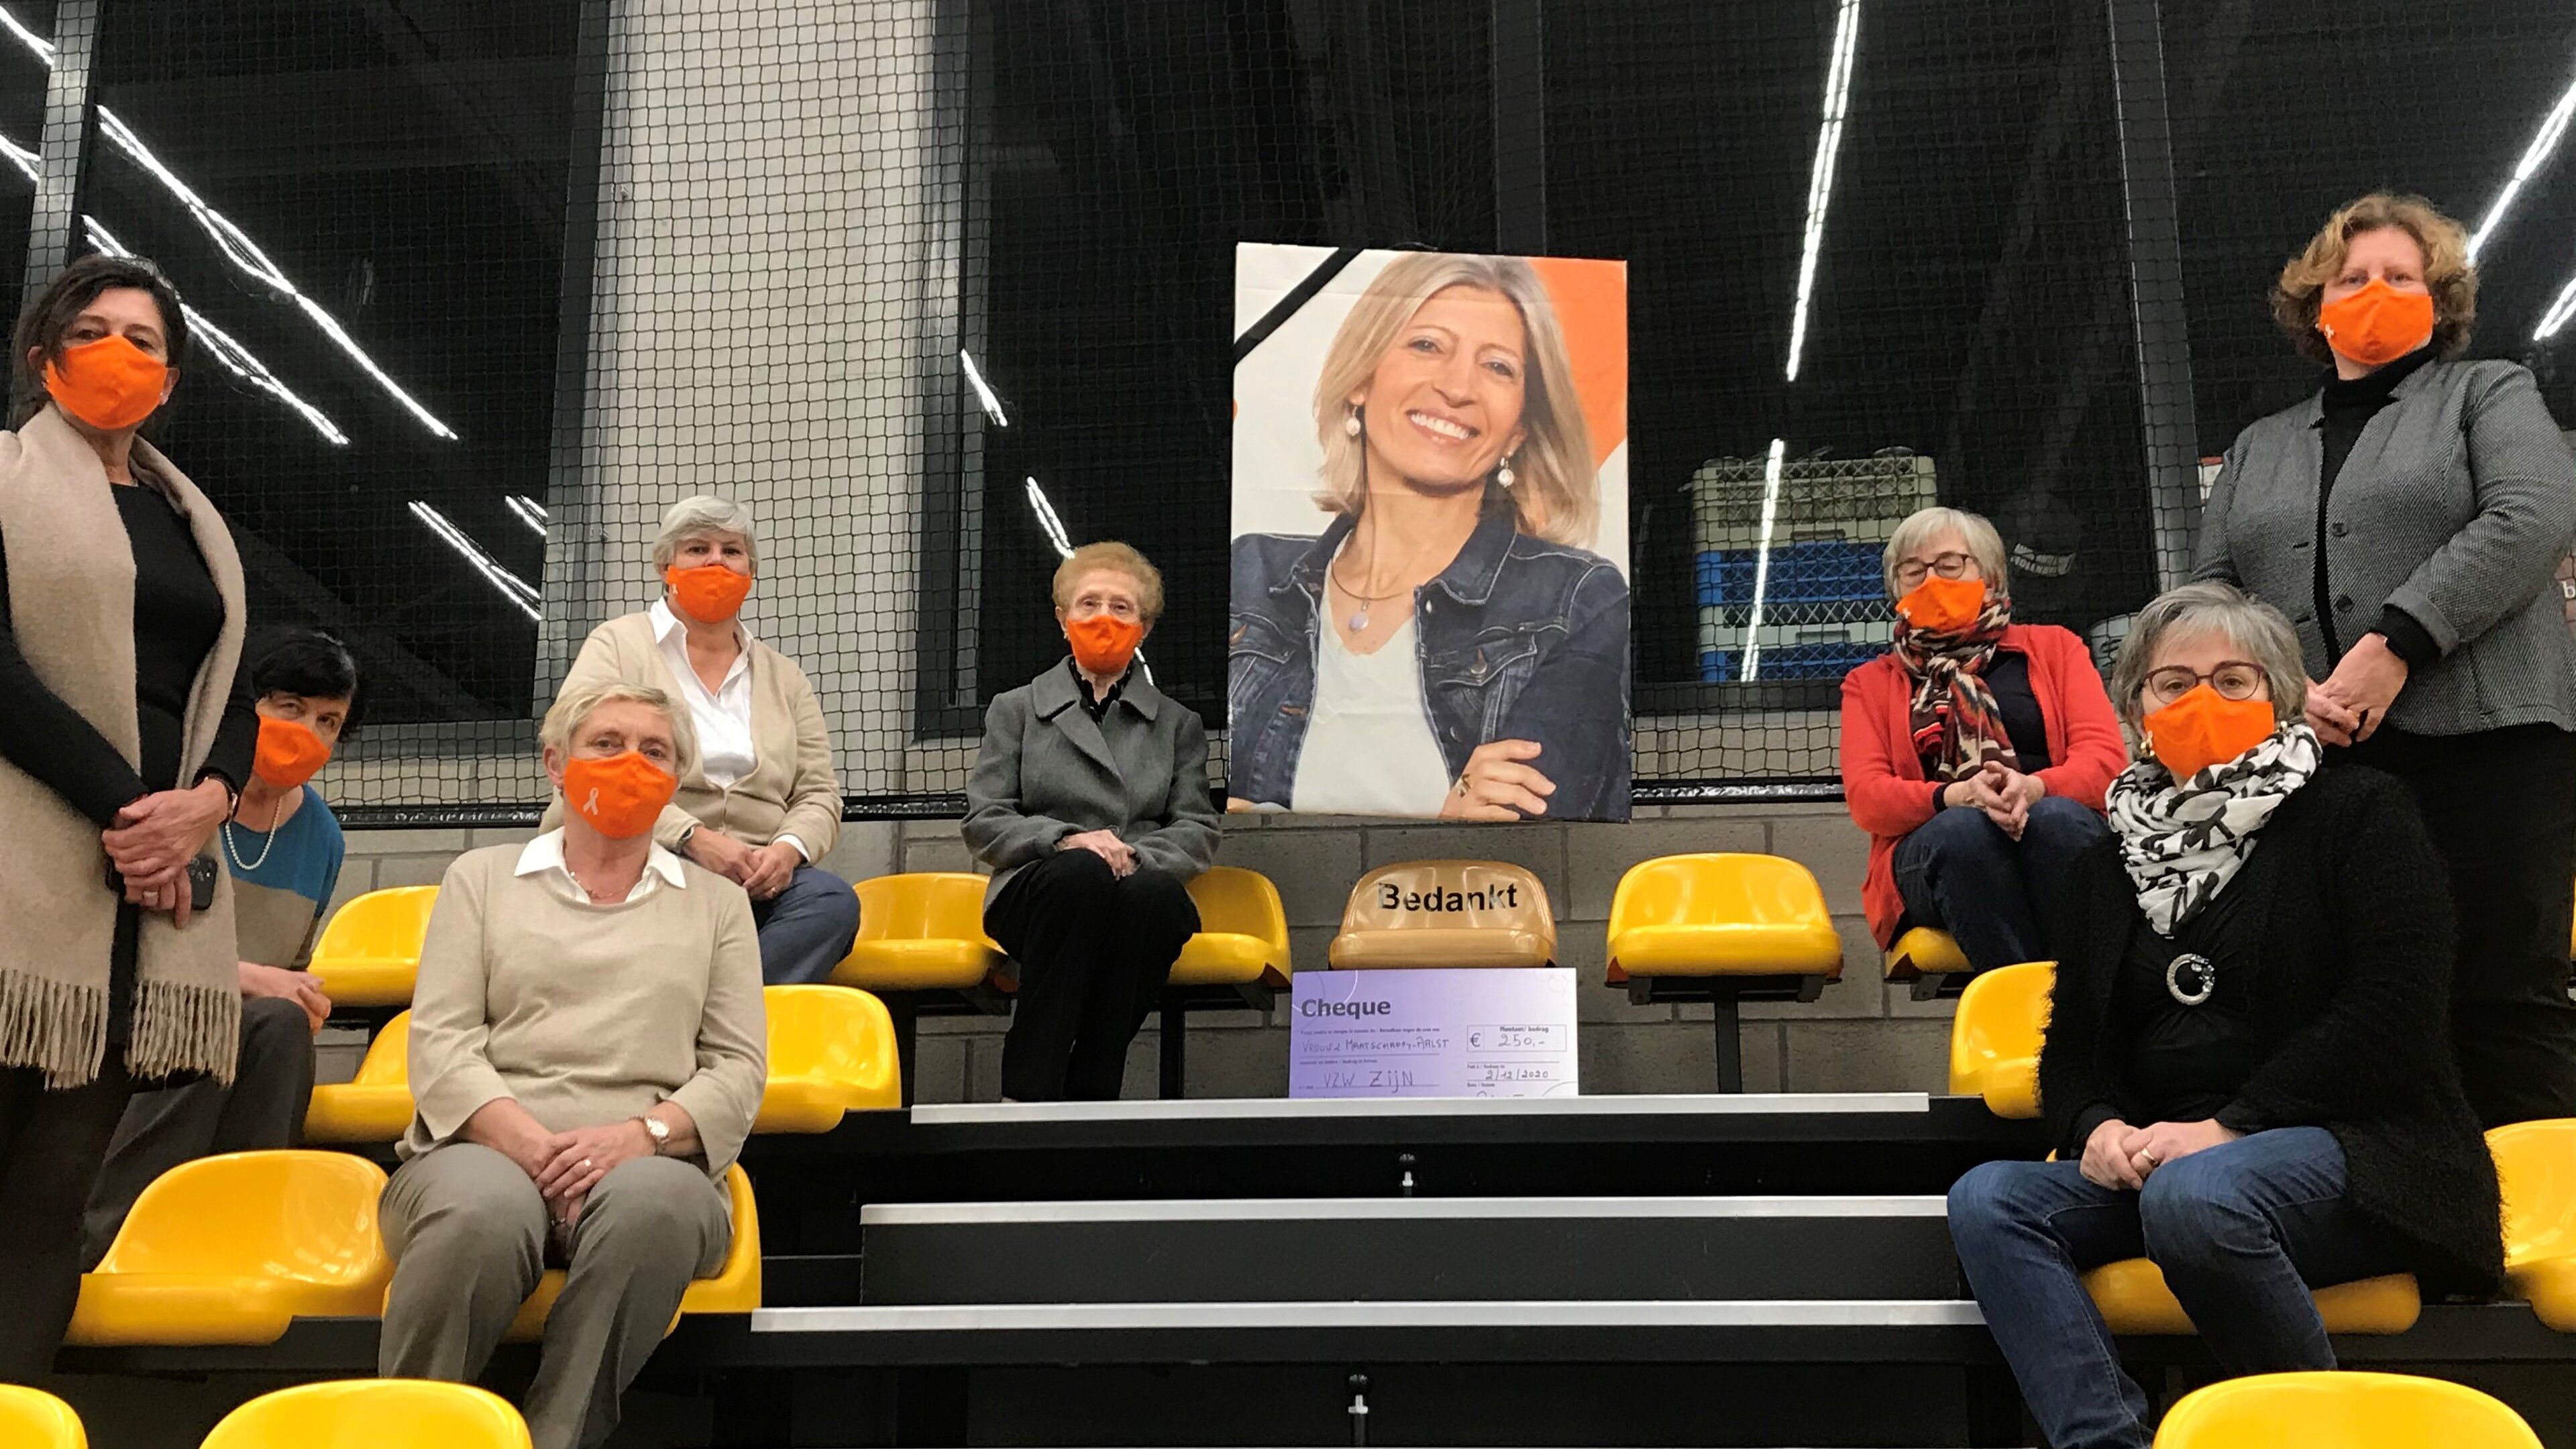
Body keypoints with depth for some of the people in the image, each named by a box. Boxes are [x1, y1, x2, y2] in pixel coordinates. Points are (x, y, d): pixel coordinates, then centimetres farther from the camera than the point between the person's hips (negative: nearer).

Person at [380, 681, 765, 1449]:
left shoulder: (718, 904, 22)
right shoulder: (482, 877, 20)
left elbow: (738, 1068, 10)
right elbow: (440, 1043, 7)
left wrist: (640, 1135, -11)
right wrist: (530, 1144, -12)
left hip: (648, 1164, 1)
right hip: (490, 1148, 0)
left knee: (652, 1201, -38)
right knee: (485, 1208, -38)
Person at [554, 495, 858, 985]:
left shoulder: (783, 676, 23)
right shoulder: (616, 646, 10)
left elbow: (819, 794, 17)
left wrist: (789, 848, -8)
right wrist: (693, 839, -16)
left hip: (756, 883, 4)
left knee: (834, 900, -30)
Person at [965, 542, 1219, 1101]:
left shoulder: (1178, 725, 22)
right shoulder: (1016, 710, 19)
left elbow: (1198, 831, 11)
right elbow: (984, 823, 8)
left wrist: (1136, 857, -11)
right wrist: (1065, 840, -12)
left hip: (1144, 894, 1)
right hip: (1033, 897, -1)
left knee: (1153, 892, -36)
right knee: (1082, 873, -38)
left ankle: (1092, 1092, -34)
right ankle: (1026, 1093, -38)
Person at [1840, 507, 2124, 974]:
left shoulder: (2053, 647, 22)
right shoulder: (1871, 682, 23)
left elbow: (2107, 759, 7)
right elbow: (1865, 797, 6)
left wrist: (2033, 788, -17)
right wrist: (1956, 796, -16)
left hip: (2061, 824, 0)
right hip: (1932, 850, 0)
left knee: (2058, 818, -35)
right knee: (1962, 828, -35)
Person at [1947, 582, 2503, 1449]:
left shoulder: (2359, 814, 3)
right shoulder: (2111, 864, 19)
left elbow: (2391, 1006, -9)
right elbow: (2072, 1041, 18)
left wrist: (2226, 1128, -16)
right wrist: (2098, 1127, -6)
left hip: (2354, 1145, -5)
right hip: (2157, 1158, 5)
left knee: (2194, 1195, -37)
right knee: (1988, 1201, -20)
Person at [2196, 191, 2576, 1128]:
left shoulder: (2489, 394, 15)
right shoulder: (2259, 448, 25)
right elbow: (2210, 593, 15)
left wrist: (2396, 642, -14)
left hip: (2480, 735, -3)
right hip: (2316, 760, 4)